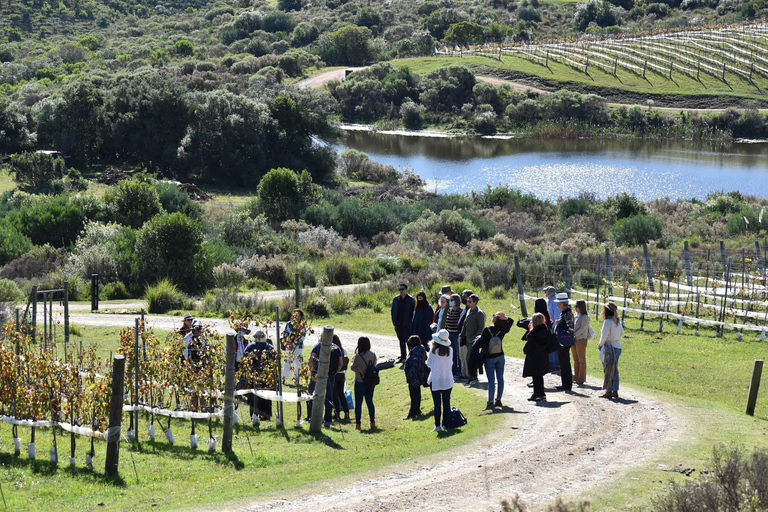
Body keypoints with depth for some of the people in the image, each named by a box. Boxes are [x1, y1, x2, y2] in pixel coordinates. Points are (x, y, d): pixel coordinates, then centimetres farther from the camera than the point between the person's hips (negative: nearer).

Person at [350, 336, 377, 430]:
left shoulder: (358, 356, -19)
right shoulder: (373, 355, -2)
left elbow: (353, 367, -6)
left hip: (360, 382, -5)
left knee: (358, 403, 4)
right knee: (370, 402, 15)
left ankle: (358, 424, 5)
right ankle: (372, 423, 15)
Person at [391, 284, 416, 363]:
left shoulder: (411, 300, -5)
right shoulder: (396, 299, 9)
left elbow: (414, 312, -5)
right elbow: (393, 311, 14)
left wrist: (410, 322, -12)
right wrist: (394, 322, 5)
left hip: (407, 324, -5)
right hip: (398, 324, 5)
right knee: (401, 341, 14)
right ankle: (403, 357, 23)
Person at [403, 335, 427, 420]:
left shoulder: (416, 353, -25)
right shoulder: (420, 350, 6)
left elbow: (416, 367, -29)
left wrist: (409, 375, -22)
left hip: (414, 378, -10)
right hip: (419, 377, 10)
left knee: (414, 396, -2)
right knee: (417, 394, 19)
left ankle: (412, 414, 4)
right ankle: (417, 411, 30)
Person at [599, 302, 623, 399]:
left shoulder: (608, 322, -16)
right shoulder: (618, 321, 7)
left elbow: (604, 336, -18)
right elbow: (621, 333, 21)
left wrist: (600, 344, -3)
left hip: (609, 348, -7)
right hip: (618, 347, 7)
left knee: (608, 370, 0)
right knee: (615, 370, 13)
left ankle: (609, 391, 2)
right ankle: (615, 391, 15)